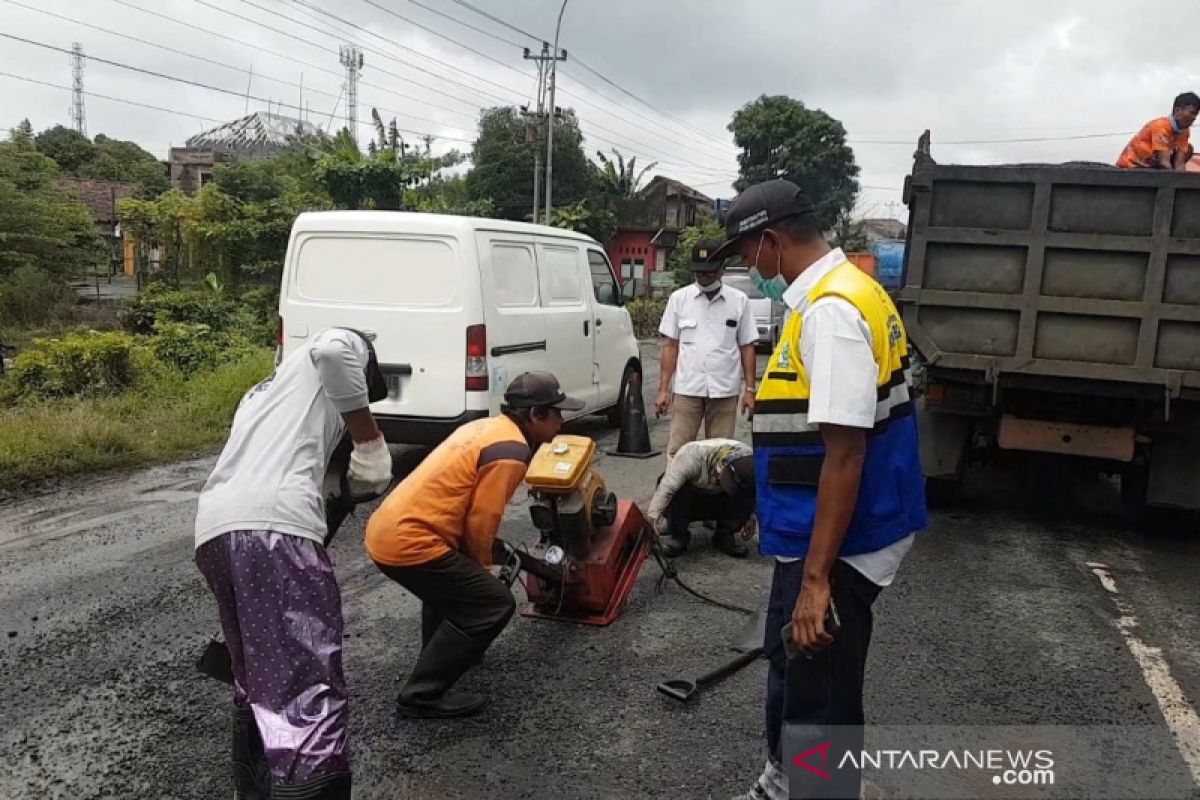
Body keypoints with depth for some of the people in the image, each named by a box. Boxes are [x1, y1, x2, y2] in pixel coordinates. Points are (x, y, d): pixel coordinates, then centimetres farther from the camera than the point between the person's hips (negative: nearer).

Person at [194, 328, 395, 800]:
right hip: (272, 523, -8)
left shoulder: (267, 389, 41)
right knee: (310, 692, -14)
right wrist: (370, 440, -1)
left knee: (256, 678, 25)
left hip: (213, 528, 8)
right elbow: (333, 352, -7)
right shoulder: (347, 344, 19)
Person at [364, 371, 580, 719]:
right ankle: (422, 694, 0)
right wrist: (481, 565, 7)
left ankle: (440, 652, 44)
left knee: (451, 579, 34)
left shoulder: (487, 427, 16)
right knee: (494, 605, -4)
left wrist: (473, 564, 26)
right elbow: (480, 521, -13)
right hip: (407, 543, -10)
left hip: (386, 529, 10)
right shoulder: (511, 451, -14)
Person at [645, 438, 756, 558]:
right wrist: (651, 520, -45)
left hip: (720, 502, 3)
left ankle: (725, 536, -4)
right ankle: (676, 535, -9)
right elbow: (665, 489, -42)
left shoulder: (748, 458, -22)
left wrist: (748, 516, 2)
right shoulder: (692, 455, -37)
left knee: (750, 490, -25)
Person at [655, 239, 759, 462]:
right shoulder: (679, 298, 3)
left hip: (725, 390, 0)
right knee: (677, 451, -1)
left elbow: (747, 347, 5)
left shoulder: (739, 300, 2)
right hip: (687, 388, 0)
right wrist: (663, 388, 0)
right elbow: (671, 346, 5)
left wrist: (750, 389, 0)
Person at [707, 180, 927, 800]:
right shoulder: (837, 295, 9)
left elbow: (845, 452, -28)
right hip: (813, 536, 11)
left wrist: (817, 577, -25)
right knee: (789, 667, 27)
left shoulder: (832, 310, -23)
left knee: (820, 704, 5)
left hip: (834, 548, -11)